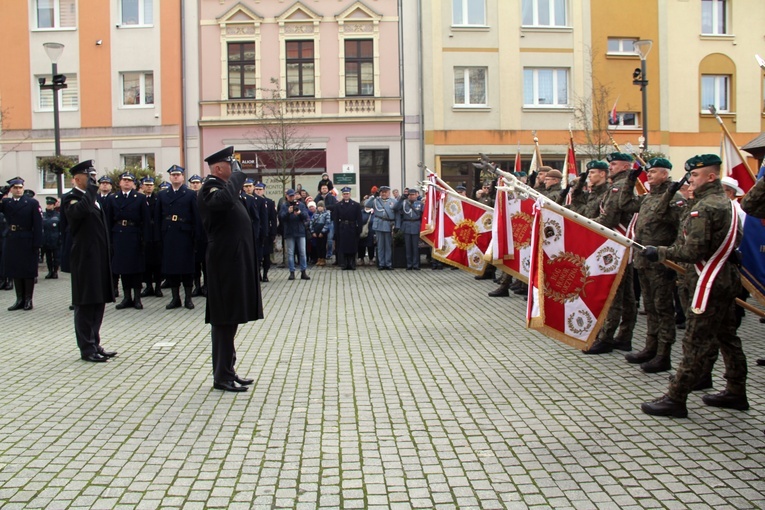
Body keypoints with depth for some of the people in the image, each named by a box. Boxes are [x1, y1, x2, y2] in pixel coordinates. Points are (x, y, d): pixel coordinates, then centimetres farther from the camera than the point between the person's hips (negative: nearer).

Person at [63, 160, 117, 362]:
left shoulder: (93, 197, 18)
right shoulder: (71, 198, -8)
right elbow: (79, 211, -33)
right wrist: (90, 191, -21)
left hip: (99, 259, 9)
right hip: (85, 260, -8)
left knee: (98, 303, 12)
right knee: (85, 305, -3)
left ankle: (95, 344, 19)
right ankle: (87, 349, 3)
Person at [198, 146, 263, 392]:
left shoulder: (222, 186, 18)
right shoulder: (210, 187, -13)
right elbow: (223, 199, -36)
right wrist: (237, 173, -25)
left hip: (234, 262, 10)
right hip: (225, 263, -10)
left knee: (229, 319, 14)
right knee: (224, 320, -5)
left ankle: (227, 371, 22)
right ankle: (222, 376, 2)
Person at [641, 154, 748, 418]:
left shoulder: (703, 208, -18)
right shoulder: (726, 203, 12)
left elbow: (693, 251, -23)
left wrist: (660, 253, -13)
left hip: (710, 284, -10)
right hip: (728, 279, 10)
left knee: (695, 342, -7)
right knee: (727, 337, 18)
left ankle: (675, 399, -2)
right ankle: (736, 392, 28)